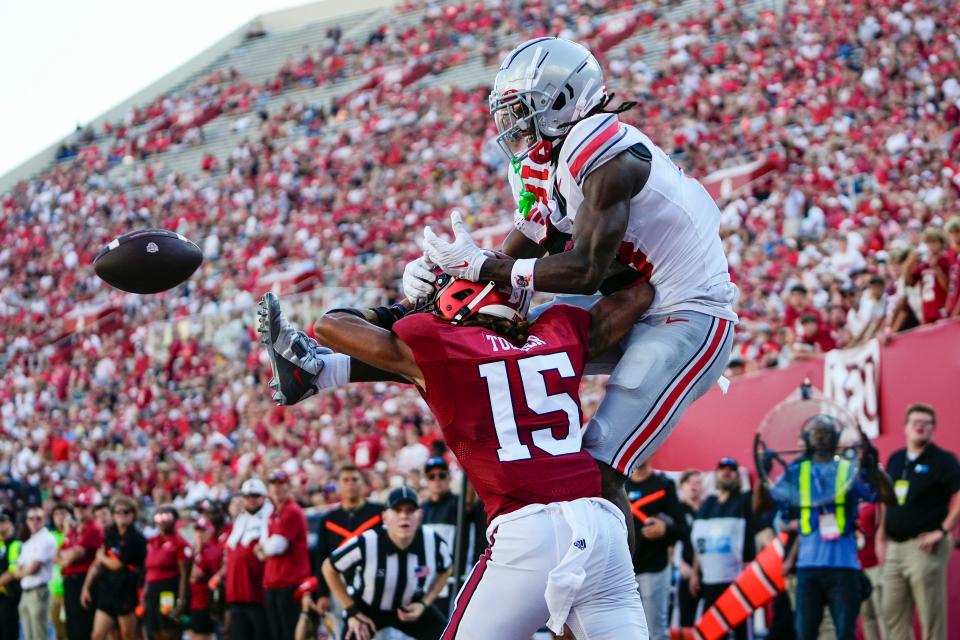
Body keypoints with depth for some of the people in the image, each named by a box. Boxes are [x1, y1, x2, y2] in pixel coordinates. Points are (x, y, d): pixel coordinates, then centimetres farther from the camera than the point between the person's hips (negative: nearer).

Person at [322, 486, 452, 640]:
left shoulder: (434, 542, -23)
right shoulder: (365, 544, -32)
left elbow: (445, 570, 1)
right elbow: (329, 568, -15)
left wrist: (424, 603, -11)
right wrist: (352, 611, -13)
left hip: (411, 608, 3)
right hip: (367, 608, -3)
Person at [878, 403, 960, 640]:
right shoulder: (895, 460, 15)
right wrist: (881, 537, 18)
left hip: (924, 547, -7)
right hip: (894, 547, 7)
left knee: (931, 617, -6)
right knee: (893, 613, 10)